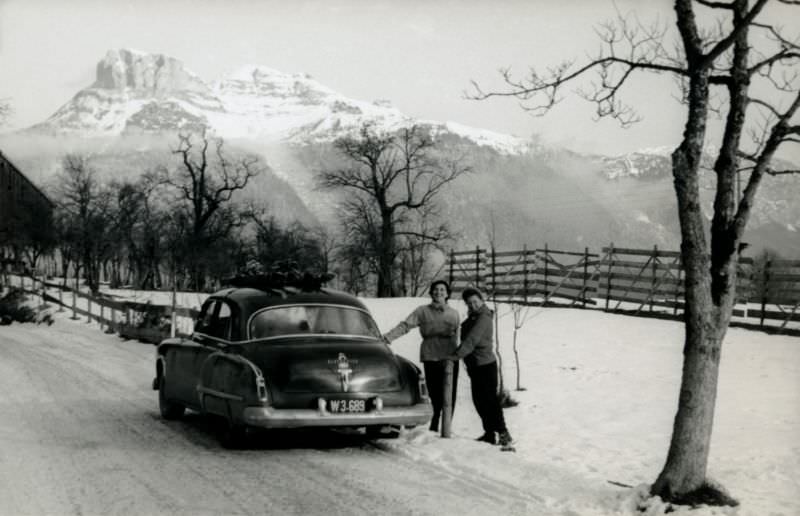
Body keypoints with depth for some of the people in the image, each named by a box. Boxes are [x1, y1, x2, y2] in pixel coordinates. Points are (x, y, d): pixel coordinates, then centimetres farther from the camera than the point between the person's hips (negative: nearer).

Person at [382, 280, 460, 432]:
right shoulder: (423, 311, 5)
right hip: (431, 358, -2)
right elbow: (405, 326, -4)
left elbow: (455, 336, 12)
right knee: (436, 398, -7)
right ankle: (433, 429, 5)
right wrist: (386, 337, -15)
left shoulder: (453, 313, 13)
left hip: (450, 359, 2)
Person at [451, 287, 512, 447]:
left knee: (490, 400, -8)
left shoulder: (483, 318, -17)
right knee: (479, 400, 12)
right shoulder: (472, 318, 15)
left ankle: (503, 434, -4)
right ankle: (489, 433, 20)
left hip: (485, 365, -10)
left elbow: (472, 340, -27)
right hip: (475, 366, 10)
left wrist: (457, 355, -33)